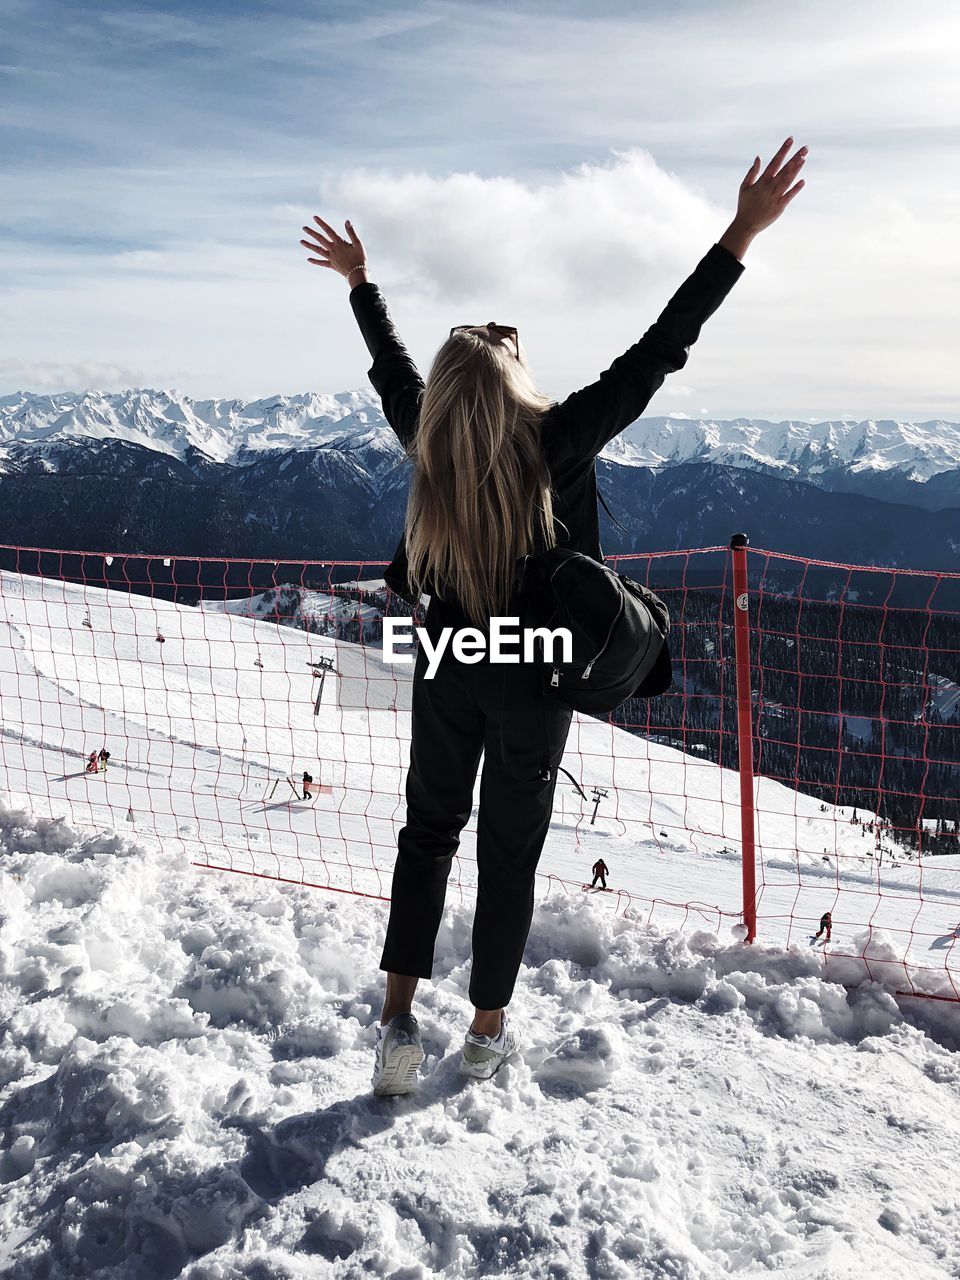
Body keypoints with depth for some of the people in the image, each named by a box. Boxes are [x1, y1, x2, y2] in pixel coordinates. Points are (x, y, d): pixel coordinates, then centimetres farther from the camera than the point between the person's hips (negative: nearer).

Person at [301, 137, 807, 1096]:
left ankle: (398, 1019, 14)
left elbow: (391, 368, 9)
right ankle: (488, 1032, 26)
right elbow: (655, 353, -20)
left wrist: (359, 281, 26)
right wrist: (742, 234, -17)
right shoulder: (556, 442, -21)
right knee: (511, 849, 11)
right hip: (532, 681, -3)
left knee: (429, 830, 18)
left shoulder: (427, 440, -10)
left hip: (447, 669, 3)